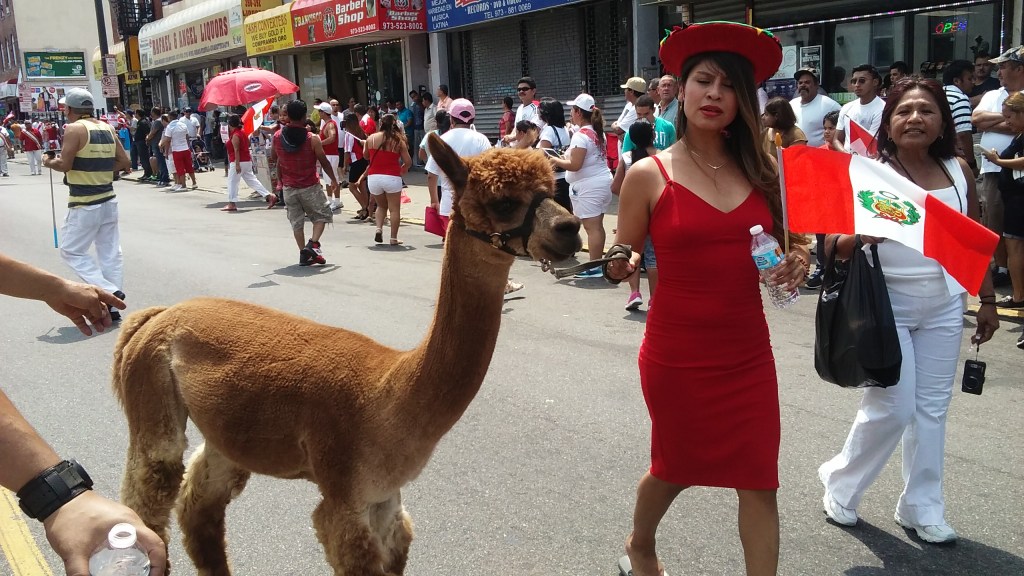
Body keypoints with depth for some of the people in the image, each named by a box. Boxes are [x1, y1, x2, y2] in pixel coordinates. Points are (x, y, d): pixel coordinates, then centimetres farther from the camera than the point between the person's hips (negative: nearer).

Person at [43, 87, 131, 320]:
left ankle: (108, 292, -7)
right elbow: (124, 161, 10)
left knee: (71, 251, 5)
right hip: (108, 200, 7)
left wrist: (49, 163, 4)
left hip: (84, 204, -7)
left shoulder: (74, 129, -11)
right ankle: (112, 306, 9)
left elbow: (65, 165, -15)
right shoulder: (107, 128, 9)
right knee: (110, 253, 7)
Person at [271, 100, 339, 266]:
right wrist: (334, 180, 8)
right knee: (322, 215, 11)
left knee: (296, 221, 12)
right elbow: (324, 162, -6)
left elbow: (273, 158, 12)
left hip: (289, 188, 4)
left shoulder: (278, 137, -3)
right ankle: (313, 243, -8)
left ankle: (304, 254, 11)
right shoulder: (312, 139, -14)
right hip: (310, 187, -4)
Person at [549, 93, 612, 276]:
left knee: (591, 227, -6)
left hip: (588, 186, -9)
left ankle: (594, 267, -3)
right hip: (603, 181, 9)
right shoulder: (598, 132, 12)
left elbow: (575, 165, -21)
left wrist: (555, 160, -5)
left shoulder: (581, 135, -16)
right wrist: (562, 160, 14)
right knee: (597, 225, 13)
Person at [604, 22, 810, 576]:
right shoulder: (648, 174, -9)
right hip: (677, 355, -2)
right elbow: (624, 264, 0)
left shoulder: (760, 170, 2)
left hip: (748, 352, 3)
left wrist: (795, 262, -5)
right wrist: (620, 265, -18)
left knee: (759, 481, 5)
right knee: (674, 469, 18)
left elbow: (780, 250, 12)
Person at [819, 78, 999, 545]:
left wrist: (987, 300, 13)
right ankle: (840, 486, 20)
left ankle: (922, 509, 24)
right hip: (887, 303, -4)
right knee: (893, 407, -4)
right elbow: (832, 242, -13)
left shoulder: (959, 171, 4)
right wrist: (855, 238, -35)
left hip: (943, 305, 5)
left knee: (932, 408, 10)